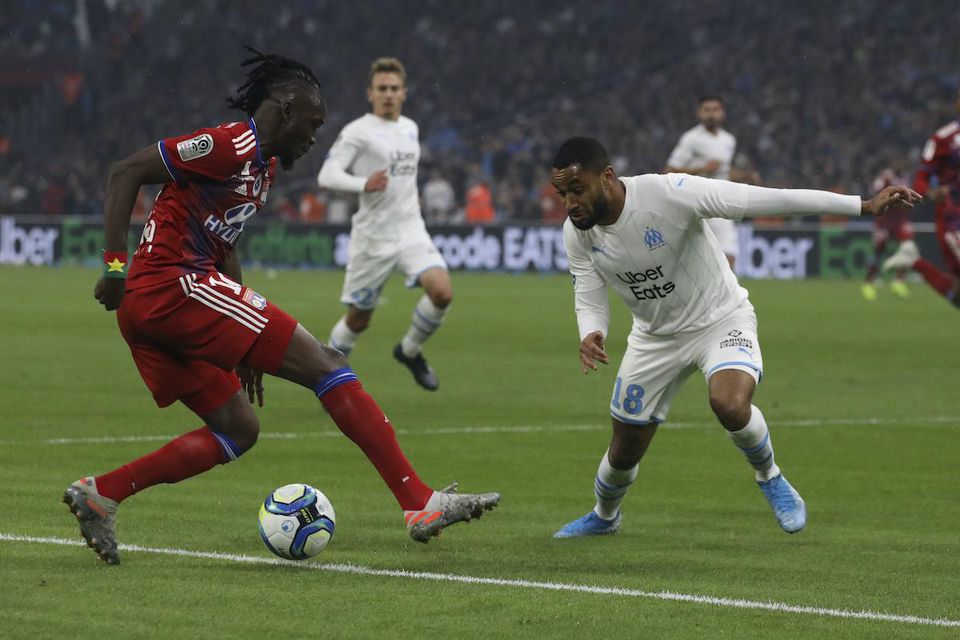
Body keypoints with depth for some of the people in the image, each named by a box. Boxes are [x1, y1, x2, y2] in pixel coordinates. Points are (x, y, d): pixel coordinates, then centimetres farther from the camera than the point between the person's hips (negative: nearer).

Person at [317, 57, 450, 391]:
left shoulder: (410, 129, 12)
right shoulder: (357, 132, -9)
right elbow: (326, 175, -19)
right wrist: (364, 185, -34)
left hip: (411, 232, 4)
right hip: (372, 237, -4)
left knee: (442, 291, -19)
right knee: (358, 319, 5)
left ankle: (410, 351, 6)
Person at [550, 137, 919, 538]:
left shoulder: (668, 194, -31)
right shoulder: (577, 234, -15)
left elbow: (767, 201, -32)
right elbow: (588, 299, -3)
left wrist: (865, 206, -34)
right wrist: (590, 336, -30)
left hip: (721, 320, -4)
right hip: (655, 336, 4)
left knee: (730, 405, -34)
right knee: (624, 451, 10)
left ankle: (770, 479, -3)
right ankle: (604, 517, 45)